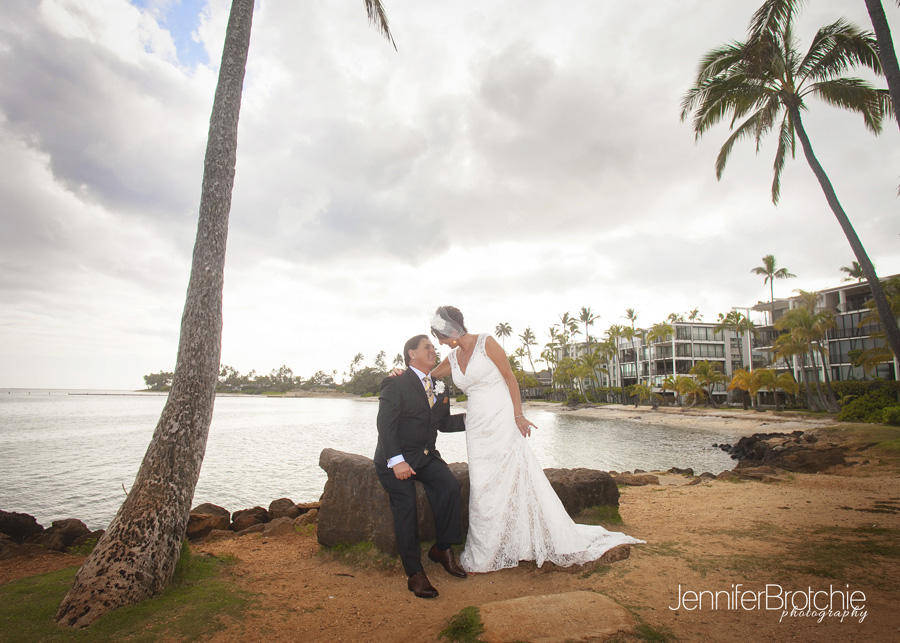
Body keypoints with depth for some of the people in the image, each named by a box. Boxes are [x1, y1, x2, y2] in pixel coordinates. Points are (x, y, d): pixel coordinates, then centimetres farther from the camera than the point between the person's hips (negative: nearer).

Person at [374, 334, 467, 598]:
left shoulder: (439, 387, 11)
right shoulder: (396, 384, -11)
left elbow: (444, 422, 13)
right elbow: (385, 425, -18)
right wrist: (397, 461, -26)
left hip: (426, 456, 5)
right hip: (395, 458, -5)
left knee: (450, 485, -18)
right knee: (405, 504, -17)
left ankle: (442, 549, 0)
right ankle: (414, 572, -2)